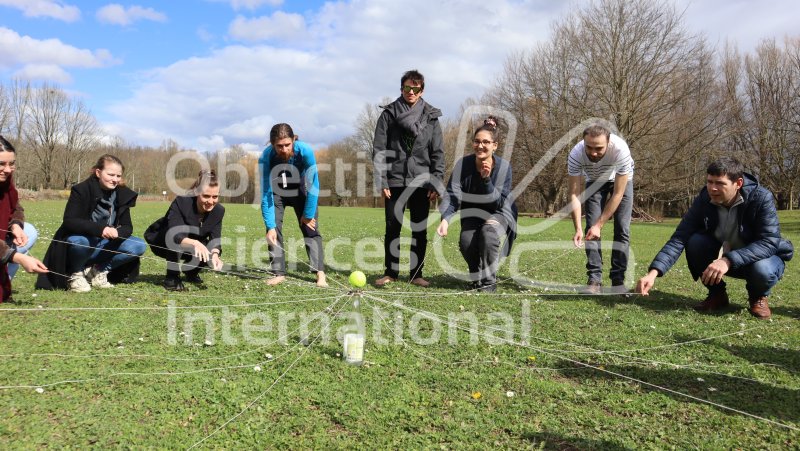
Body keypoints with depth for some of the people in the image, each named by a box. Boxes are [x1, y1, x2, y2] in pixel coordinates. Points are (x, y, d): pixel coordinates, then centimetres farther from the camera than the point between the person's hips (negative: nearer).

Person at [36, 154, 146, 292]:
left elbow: (127, 227, -5)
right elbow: (69, 221, -26)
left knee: (139, 246, -17)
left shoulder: (122, 194, -3)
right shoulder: (81, 190, -15)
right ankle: (75, 274, -7)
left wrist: (118, 232, -30)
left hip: (103, 247, 5)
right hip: (80, 242, -4)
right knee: (80, 241, -40)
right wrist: (99, 229, -42)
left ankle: (98, 270, 0)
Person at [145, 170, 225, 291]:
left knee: (210, 252, -24)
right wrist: (195, 243, -63)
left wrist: (215, 254, -44)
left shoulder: (218, 210, -18)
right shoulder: (181, 202, -33)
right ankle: (172, 277, -19)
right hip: (161, 242, -4)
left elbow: (215, 239, -22)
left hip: (188, 248, 5)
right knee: (176, 241, -37)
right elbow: (174, 236, -43)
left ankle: (192, 272, 9)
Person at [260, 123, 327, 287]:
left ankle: (320, 273, -12)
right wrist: (270, 226, -33)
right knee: (274, 230, -10)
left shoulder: (305, 151, -35)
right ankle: (279, 273, -3)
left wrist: (308, 214, -22)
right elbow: (266, 194, -29)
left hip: (300, 191, -1)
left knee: (310, 228, -11)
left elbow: (313, 185, -26)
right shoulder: (266, 158, -33)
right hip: (276, 192, 1)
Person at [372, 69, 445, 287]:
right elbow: (379, 150, -1)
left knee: (420, 230, 5)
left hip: (421, 183, 1)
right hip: (395, 181, -1)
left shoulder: (431, 117, 6)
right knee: (392, 228, 1)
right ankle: (390, 272, 13)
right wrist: (382, 181, -9)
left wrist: (437, 183, -4)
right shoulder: (389, 114, 3)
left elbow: (438, 152, 5)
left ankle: (416, 273, 16)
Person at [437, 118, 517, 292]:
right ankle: (477, 277, 7)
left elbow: (497, 203, -22)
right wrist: (445, 219, -40)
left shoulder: (503, 166, -20)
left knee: (489, 232, -34)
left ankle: (489, 281, -15)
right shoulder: (463, 164, -15)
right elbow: (452, 195, -22)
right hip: (472, 215, 2)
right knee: (466, 241, -25)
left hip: (499, 214, -2)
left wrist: (486, 179, -37)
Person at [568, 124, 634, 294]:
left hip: (621, 180, -1)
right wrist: (578, 229, -41)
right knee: (591, 226, -11)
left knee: (622, 229, -9)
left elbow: (618, 194, -34)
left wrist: (599, 225, -37)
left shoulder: (621, 150, -41)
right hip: (594, 181, 1)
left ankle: (618, 280, -2)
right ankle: (594, 279, -8)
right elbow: (574, 194, -31)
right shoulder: (575, 155, -36)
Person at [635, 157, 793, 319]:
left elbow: (769, 242, -33)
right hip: (722, 256, 3)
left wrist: (729, 260, -48)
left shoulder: (761, 198, -25)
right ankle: (717, 293, -3)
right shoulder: (703, 200, -18)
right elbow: (679, 238, -25)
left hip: (761, 256, -3)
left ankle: (758, 297, 1)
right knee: (694, 242, -25)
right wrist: (654, 272, -40)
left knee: (762, 270, -36)